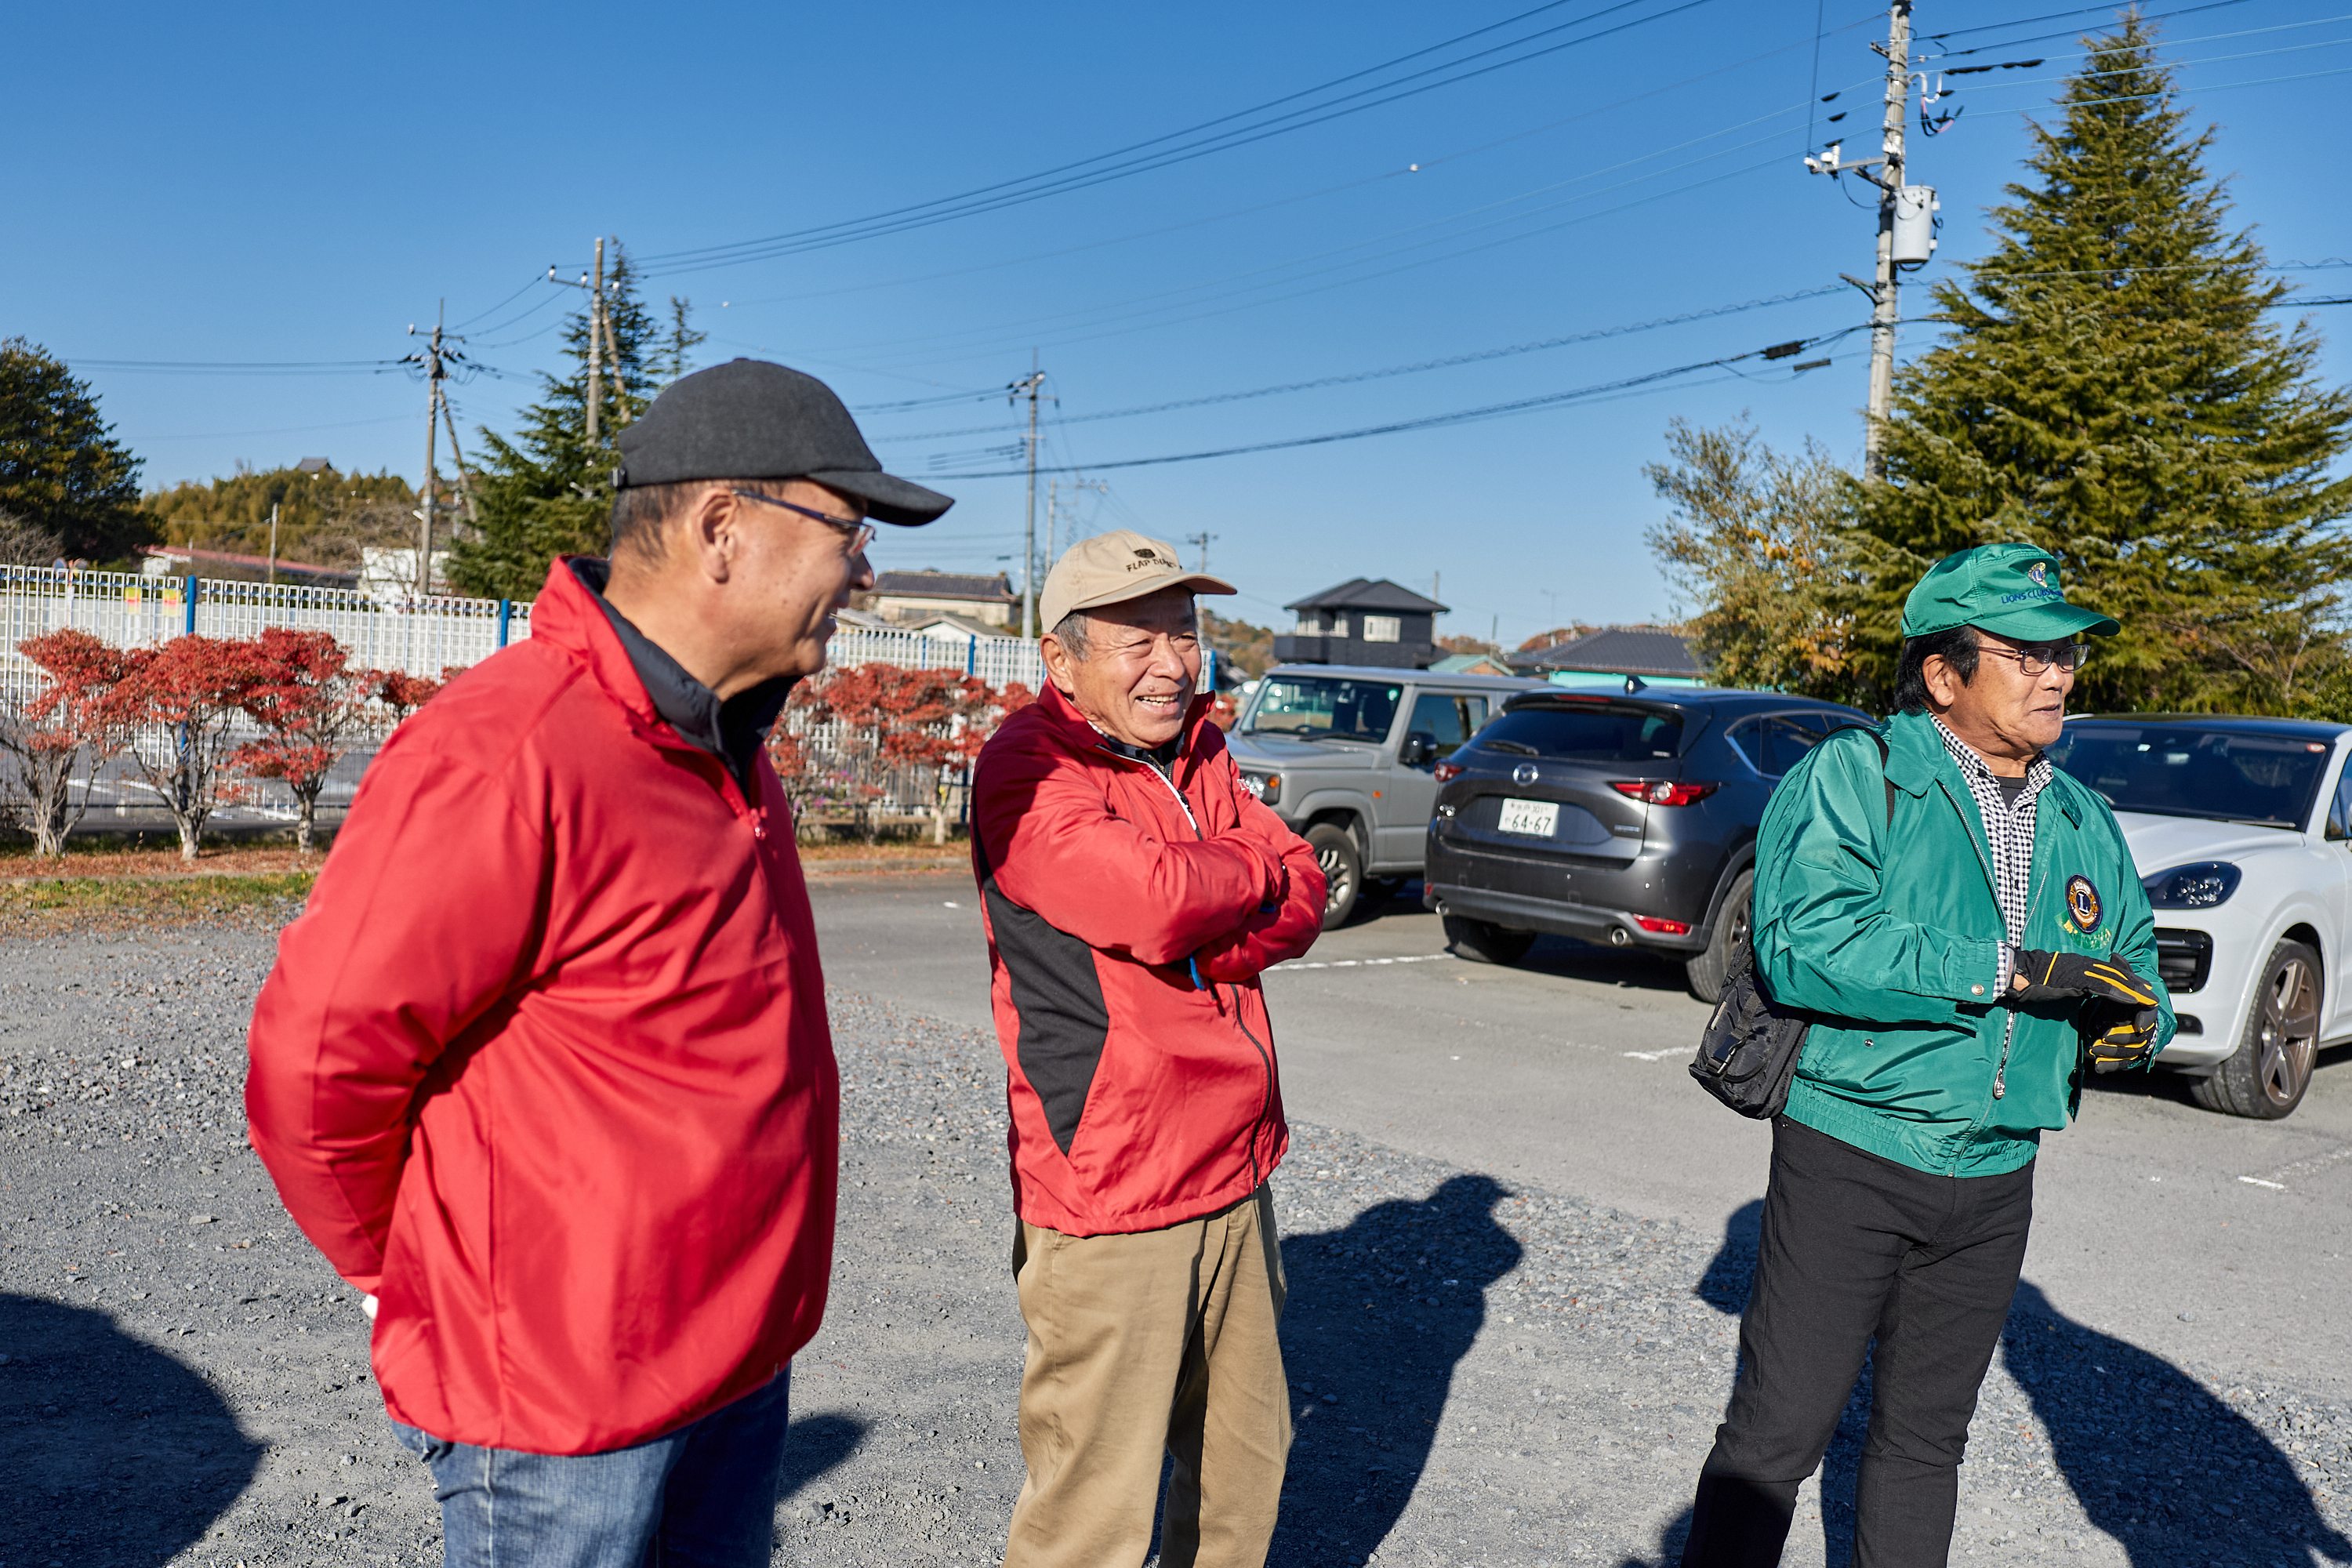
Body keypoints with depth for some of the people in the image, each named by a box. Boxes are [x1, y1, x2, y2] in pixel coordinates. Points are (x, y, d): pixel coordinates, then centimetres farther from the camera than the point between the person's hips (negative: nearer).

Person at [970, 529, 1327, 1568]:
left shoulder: (1197, 750, 11)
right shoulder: (1028, 767, -13)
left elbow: (1302, 902, 2)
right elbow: (1152, 897, -28)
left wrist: (1191, 940, -17)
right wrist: (1252, 870, -8)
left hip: (1233, 1174, 8)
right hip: (1108, 1200, -7)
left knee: (1246, 1462, 20)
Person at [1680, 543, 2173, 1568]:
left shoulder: (2083, 823, 11)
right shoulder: (1853, 776, -10)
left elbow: (2135, 969, 19)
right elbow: (1804, 944, -24)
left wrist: (2134, 1026, -6)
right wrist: (2010, 969, -24)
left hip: (1995, 1181, 6)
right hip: (1851, 1156, -6)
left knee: (1925, 1439, 19)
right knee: (1779, 1432, -2)